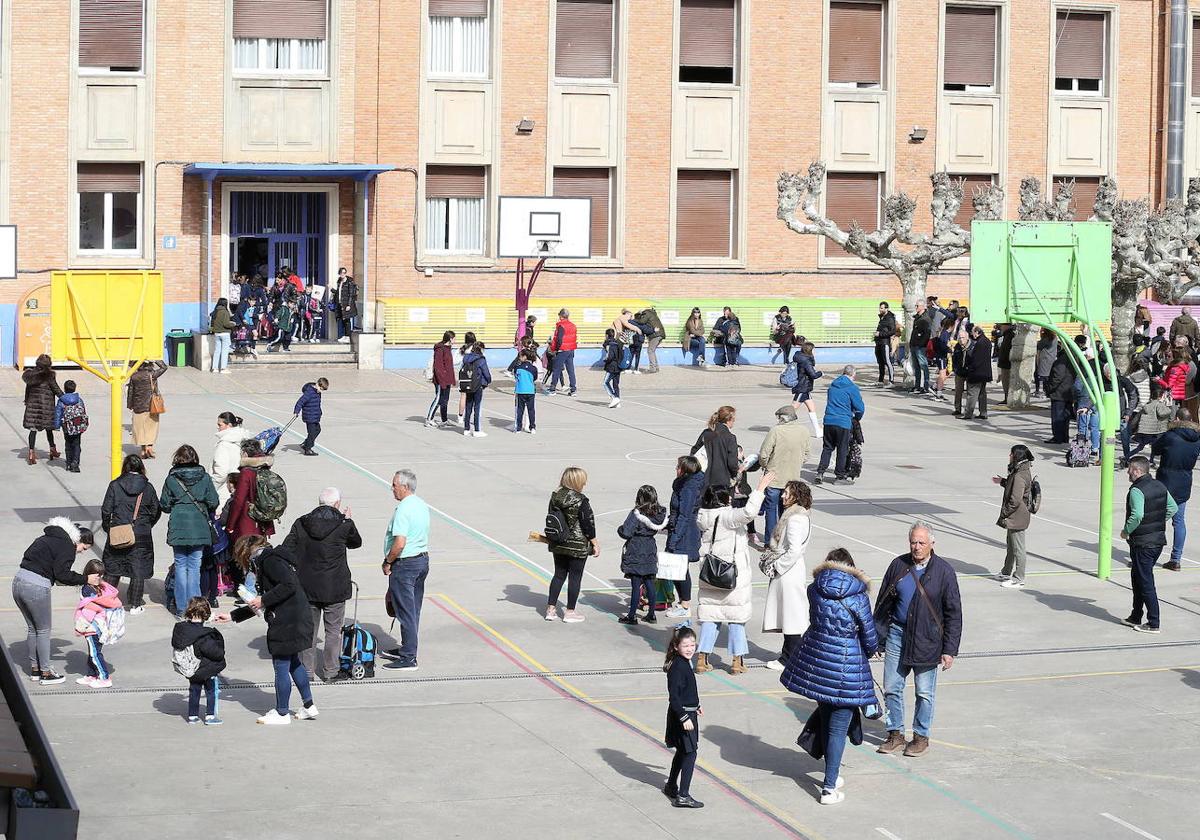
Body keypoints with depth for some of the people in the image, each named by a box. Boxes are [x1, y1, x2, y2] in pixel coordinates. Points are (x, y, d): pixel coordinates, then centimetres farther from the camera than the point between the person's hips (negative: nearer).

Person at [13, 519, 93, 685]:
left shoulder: (49, 538, 20)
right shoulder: (67, 546, -7)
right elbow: (62, 574, -14)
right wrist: (85, 580, -5)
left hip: (18, 581, 9)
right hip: (36, 588, -9)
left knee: (32, 628, 22)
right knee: (43, 631, 7)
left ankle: (34, 668, 31)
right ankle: (46, 673, 14)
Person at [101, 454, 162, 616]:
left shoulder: (115, 485, -5)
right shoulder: (148, 487, -3)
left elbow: (106, 510, -4)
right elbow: (156, 511, 3)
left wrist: (107, 527, 12)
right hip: (142, 536, 0)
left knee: (112, 569, 13)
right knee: (138, 571, 7)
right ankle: (135, 605, 10)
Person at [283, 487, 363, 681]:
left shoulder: (301, 524, -3)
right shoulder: (344, 524, -10)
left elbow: (287, 550, -4)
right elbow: (356, 542, 9)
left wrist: (298, 569, 7)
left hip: (307, 586, 3)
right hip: (335, 588, -3)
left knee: (308, 628, 13)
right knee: (333, 630, 10)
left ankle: (306, 670, 17)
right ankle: (330, 671, 14)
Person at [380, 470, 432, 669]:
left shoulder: (403, 510, -21)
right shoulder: (422, 505, 9)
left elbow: (399, 543, -27)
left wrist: (387, 562, -11)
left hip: (405, 564, -9)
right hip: (423, 559, 9)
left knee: (406, 612, -4)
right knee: (414, 609, 17)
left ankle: (408, 658, -1)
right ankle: (407, 648, 29)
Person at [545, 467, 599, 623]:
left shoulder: (555, 497, -1)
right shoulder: (581, 501, -19)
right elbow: (588, 524, -15)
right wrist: (595, 544, -4)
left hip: (558, 545, 6)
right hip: (577, 546, -6)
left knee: (559, 575, 17)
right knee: (575, 577, 6)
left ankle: (551, 608, 18)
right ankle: (570, 612, 12)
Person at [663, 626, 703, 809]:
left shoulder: (684, 663, 8)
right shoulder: (677, 667, -22)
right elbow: (674, 696, -25)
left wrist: (695, 707, 33)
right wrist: (684, 717, -26)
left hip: (687, 713, 10)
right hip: (682, 714, -10)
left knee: (682, 751, 21)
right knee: (689, 753, -9)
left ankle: (671, 786, 36)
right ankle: (683, 796, -10)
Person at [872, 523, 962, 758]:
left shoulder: (944, 572, -7)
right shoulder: (899, 566, 1)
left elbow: (953, 614, -4)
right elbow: (883, 603, 10)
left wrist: (949, 650, -8)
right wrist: (877, 636, 9)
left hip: (927, 641, -3)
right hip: (897, 633, 3)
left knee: (925, 692, 6)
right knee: (891, 688, 6)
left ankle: (921, 736, 21)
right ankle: (896, 734, 20)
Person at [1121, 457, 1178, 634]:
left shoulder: (1136, 491, -19)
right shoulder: (1160, 486, 7)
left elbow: (1137, 515, -31)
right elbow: (1173, 508, 13)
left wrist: (1126, 531, -15)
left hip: (1142, 543, -9)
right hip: (1159, 539, 9)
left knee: (1145, 583, -2)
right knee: (1137, 577, 21)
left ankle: (1154, 624, 0)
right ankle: (1136, 617, 28)